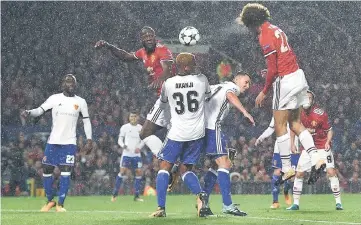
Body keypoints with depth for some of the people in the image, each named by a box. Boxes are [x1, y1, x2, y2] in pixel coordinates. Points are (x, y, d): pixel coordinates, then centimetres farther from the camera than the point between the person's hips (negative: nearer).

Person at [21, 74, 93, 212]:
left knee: (65, 172, -10)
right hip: (53, 142, 1)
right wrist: (28, 112, -27)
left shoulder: (80, 102, 4)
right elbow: (40, 110, -6)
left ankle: (60, 204, -3)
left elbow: (86, 121, 12)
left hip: (69, 143, 0)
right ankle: (50, 201, 22)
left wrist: (89, 140, 5)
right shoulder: (55, 98, 1)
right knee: (47, 171, 4)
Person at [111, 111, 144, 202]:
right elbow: (120, 140, 2)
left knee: (139, 172, -4)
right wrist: (123, 145, -19)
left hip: (136, 154, 3)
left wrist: (139, 148, -8)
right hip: (126, 153, -3)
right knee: (123, 171, -13)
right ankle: (114, 194, -5)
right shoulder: (125, 127, 0)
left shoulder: (140, 128, 6)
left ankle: (136, 196, 5)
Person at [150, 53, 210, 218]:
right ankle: (199, 195, -13)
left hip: (177, 133, -2)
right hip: (197, 133, 2)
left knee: (164, 167, 9)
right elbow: (208, 95, 21)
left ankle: (161, 208, -1)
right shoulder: (202, 80, -2)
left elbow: (162, 103, 16)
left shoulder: (168, 84, -4)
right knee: (187, 169, 15)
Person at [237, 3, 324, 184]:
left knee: (280, 126, 1)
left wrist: (264, 92, -9)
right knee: (296, 123, 14)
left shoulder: (265, 37, -16)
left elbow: (272, 70, -18)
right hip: (298, 75, 9)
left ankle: (287, 168, 5)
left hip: (285, 81, -9)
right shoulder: (276, 30, 12)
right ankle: (316, 159, 4)